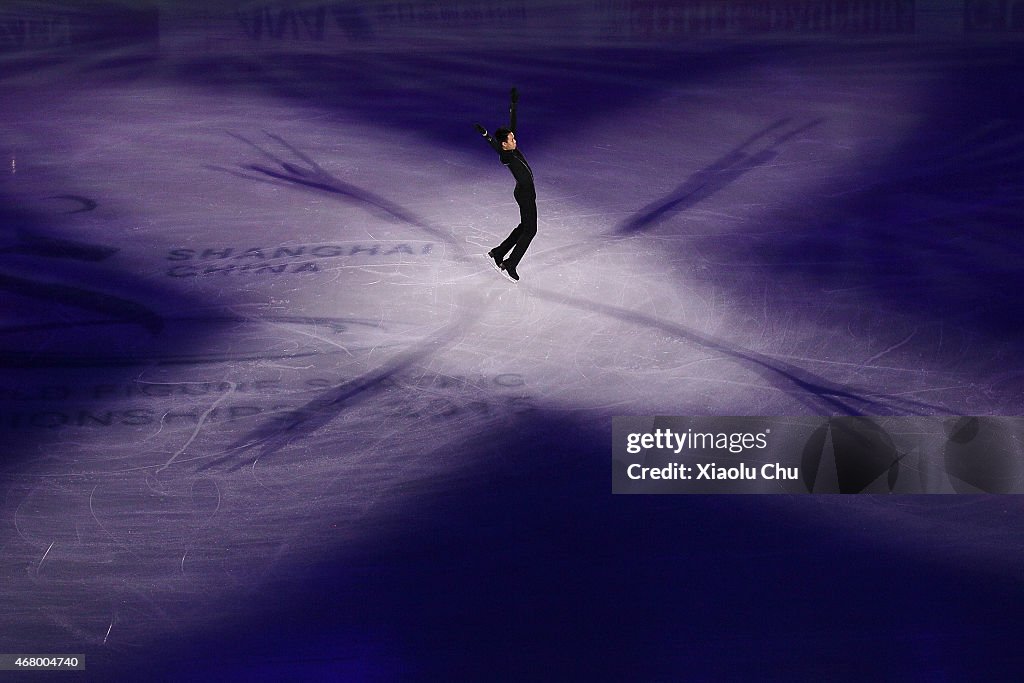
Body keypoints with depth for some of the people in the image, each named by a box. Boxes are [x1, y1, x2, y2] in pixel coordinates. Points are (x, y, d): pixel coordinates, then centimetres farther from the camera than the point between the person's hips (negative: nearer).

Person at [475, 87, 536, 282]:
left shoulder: (513, 148, 2)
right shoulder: (506, 156, -20)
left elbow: (513, 123, 6)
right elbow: (495, 146, -40)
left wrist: (514, 104, 5)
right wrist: (485, 134, -57)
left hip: (526, 191, 9)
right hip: (525, 193, -9)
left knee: (524, 227, 19)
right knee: (530, 230, -2)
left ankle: (497, 253, 25)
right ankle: (509, 266, 3)